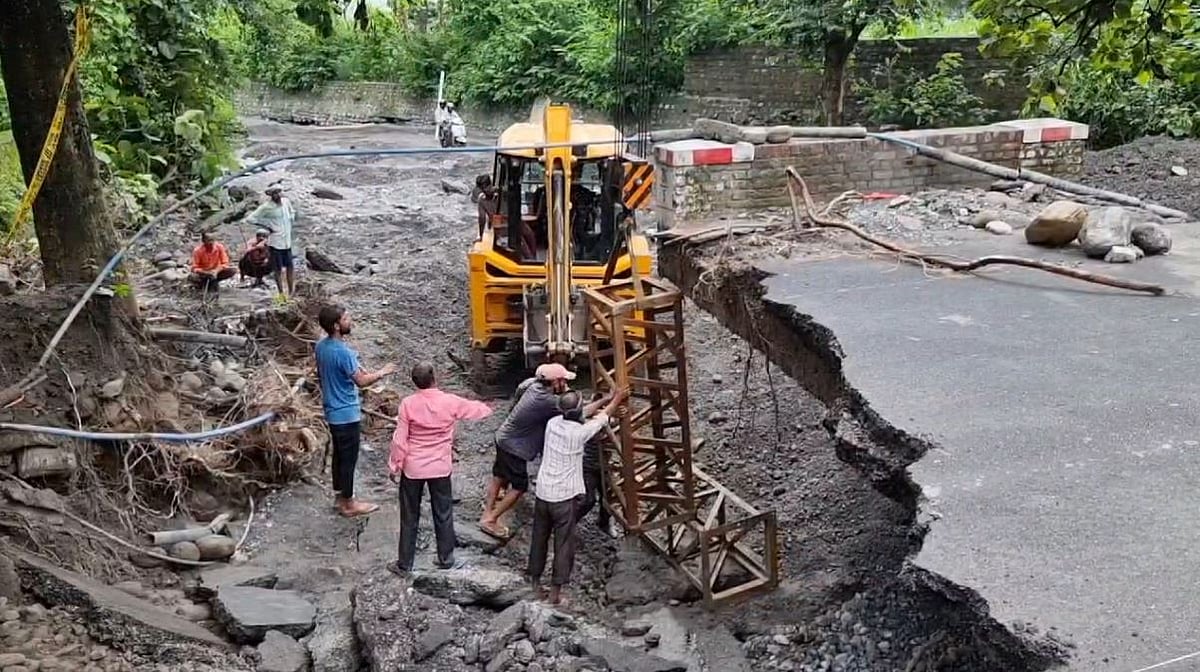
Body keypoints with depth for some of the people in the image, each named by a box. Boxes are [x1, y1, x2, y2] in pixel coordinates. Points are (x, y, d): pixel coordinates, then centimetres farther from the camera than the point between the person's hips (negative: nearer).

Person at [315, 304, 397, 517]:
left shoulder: (321, 346, 2)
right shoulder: (343, 351, -26)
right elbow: (361, 381, -21)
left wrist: (357, 370, 16)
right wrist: (381, 373, -5)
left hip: (332, 411, 9)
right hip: (347, 414, -9)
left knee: (339, 455, 18)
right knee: (349, 458, 3)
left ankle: (341, 498, 29)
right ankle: (348, 504, 14)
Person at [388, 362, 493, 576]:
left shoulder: (408, 403, -13)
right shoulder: (450, 402, -10)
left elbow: (399, 440, -11)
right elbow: (475, 409, 9)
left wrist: (394, 467, 1)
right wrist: (488, 408, 32)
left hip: (412, 468, -1)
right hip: (440, 468, 1)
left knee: (409, 518, 11)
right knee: (443, 515, 15)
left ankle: (404, 564, 20)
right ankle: (446, 560, 25)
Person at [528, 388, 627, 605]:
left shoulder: (553, 423, -1)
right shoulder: (580, 432, -15)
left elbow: (579, 415, 17)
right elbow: (603, 416, 3)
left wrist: (604, 400, 26)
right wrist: (617, 399, 21)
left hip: (543, 493, 6)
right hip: (565, 497, -6)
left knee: (539, 540, 17)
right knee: (564, 545, 5)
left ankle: (535, 585, 28)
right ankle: (556, 592, 9)